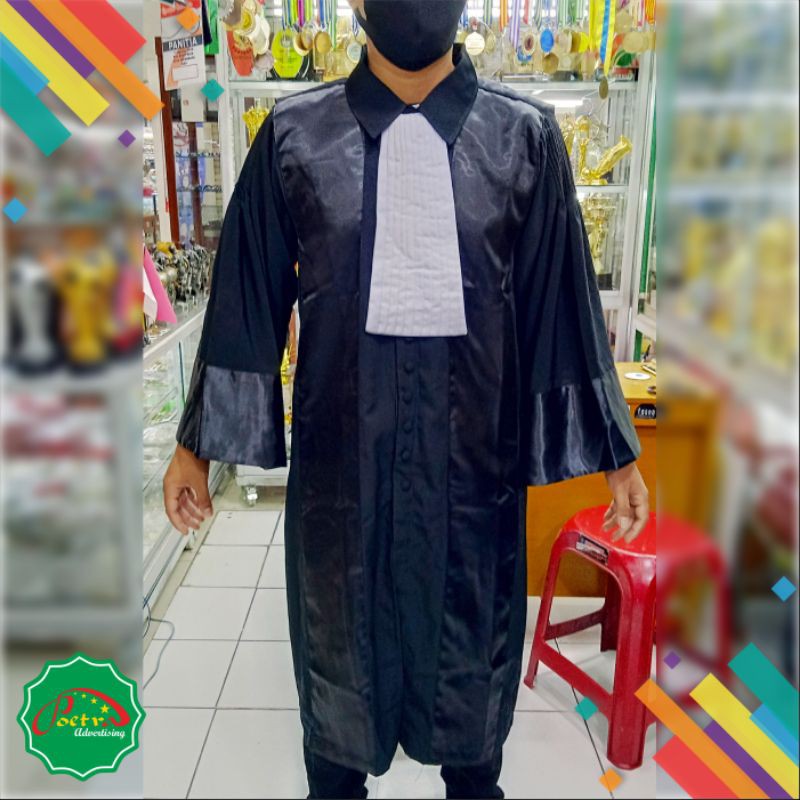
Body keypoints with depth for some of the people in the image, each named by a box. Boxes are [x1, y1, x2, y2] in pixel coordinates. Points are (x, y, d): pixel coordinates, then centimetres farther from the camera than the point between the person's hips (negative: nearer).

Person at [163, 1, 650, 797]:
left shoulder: (525, 135, -2)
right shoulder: (293, 135, -2)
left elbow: (561, 299, 1)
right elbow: (246, 293, 2)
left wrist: (613, 451, 3)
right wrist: (197, 443, 5)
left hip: (474, 450, 1)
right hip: (340, 447, 0)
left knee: (471, 627, 20)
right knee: (339, 624, 19)